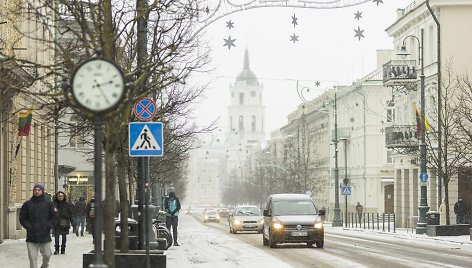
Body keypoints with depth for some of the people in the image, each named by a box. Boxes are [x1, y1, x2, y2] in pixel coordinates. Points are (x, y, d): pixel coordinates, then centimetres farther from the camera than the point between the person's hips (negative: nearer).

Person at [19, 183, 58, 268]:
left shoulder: (48, 204, 7)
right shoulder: (27, 204, 6)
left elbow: (54, 217, 8)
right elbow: (22, 218, 7)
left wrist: (48, 226, -5)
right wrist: (28, 226, -6)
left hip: (45, 235, 0)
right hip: (31, 236, 0)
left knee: (47, 255, 2)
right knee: (32, 257, -5)